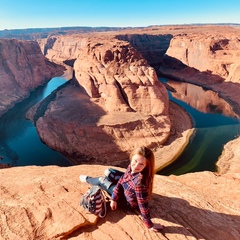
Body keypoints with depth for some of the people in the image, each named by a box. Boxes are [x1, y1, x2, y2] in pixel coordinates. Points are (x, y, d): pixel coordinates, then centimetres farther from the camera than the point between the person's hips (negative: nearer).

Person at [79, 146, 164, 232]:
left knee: (102, 181, 8)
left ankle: (87, 179, 44)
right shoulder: (132, 166, -24)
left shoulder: (139, 181, -47)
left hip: (129, 201, -5)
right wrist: (114, 198, -9)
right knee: (108, 171, 19)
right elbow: (122, 179, -9)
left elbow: (143, 205, -38)